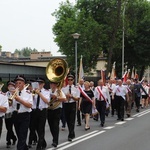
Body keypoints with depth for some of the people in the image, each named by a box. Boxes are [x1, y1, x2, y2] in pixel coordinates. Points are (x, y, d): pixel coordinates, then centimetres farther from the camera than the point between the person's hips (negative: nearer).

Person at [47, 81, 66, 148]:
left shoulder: (59, 91, -3)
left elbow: (64, 99, -16)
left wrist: (56, 97, -23)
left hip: (57, 110, -4)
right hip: (49, 110, 4)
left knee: (56, 125, -10)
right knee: (51, 125, 10)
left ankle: (55, 141, -9)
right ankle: (55, 138, 28)